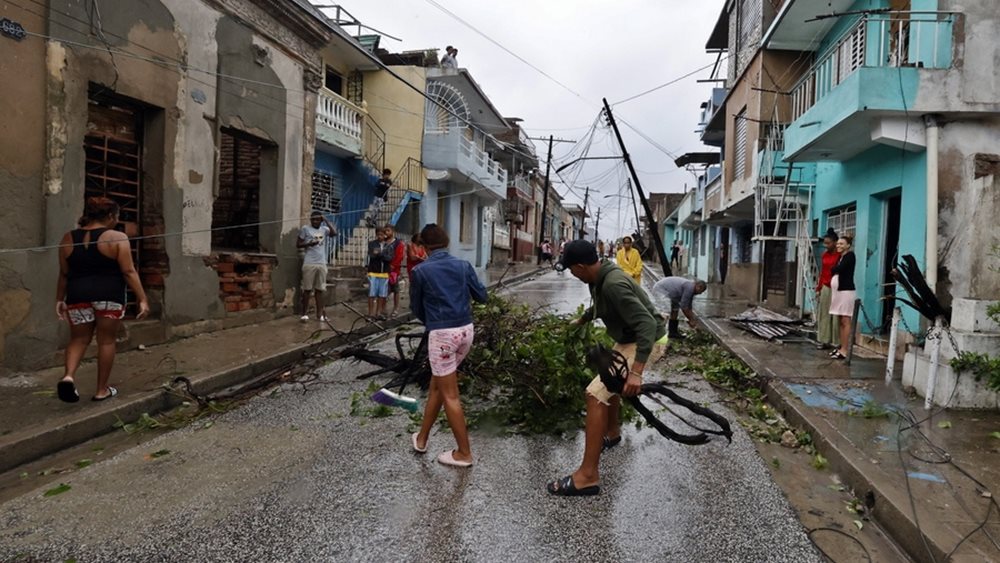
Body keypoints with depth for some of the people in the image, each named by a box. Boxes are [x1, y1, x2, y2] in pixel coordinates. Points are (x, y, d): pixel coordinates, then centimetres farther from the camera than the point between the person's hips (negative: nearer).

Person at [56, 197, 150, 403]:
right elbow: (129, 272, -11)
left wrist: (59, 299, 18)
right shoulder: (117, 238, -7)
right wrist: (142, 299, -9)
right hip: (109, 295, -3)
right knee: (106, 341, 6)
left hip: (78, 295, 4)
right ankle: (101, 390, 11)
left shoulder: (68, 238, 7)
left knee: (79, 339, 15)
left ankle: (68, 376, -8)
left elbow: (64, 274, 10)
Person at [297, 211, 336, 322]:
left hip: (322, 263, 3)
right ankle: (304, 313, 7)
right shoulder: (305, 228, 2)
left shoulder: (324, 229, 10)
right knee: (307, 289, 0)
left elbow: (334, 233, -10)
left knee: (319, 289, 6)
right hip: (309, 263, -3)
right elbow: (298, 244, 2)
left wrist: (326, 221, -7)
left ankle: (320, 313, 10)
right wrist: (309, 243, -14)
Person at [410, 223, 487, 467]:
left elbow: (416, 307, 6)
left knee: (449, 395, 5)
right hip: (466, 329, 6)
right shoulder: (463, 265, 4)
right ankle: (421, 438, 33)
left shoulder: (420, 271, -5)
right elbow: (482, 296, 10)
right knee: (437, 384, 20)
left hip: (442, 333, -5)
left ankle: (464, 453, 13)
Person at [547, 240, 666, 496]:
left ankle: (587, 476, -13)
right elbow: (600, 306, 24)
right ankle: (612, 433, 53)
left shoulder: (613, 284, -30)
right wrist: (579, 321, 41)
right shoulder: (601, 276, 1)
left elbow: (647, 324, -35)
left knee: (596, 394, -16)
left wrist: (636, 372, -41)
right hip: (629, 338, 10)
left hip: (645, 342, -10)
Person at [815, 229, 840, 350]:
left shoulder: (840, 255, -10)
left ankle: (836, 342, 2)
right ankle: (825, 340, 13)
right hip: (825, 287, 7)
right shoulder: (824, 255, 12)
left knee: (835, 315, -5)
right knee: (824, 314, 8)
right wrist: (818, 288, 15)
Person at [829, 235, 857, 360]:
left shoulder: (850, 255, -7)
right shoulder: (840, 257, 19)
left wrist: (834, 269, 2)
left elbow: (837, 269, -16)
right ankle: (841, 347, 14)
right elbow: (834, 271, 14)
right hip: (837, 291, 9)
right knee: (839, 321, 9)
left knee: (845, 321, -8)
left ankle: (844, 350, -9)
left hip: (846, 291, -9)